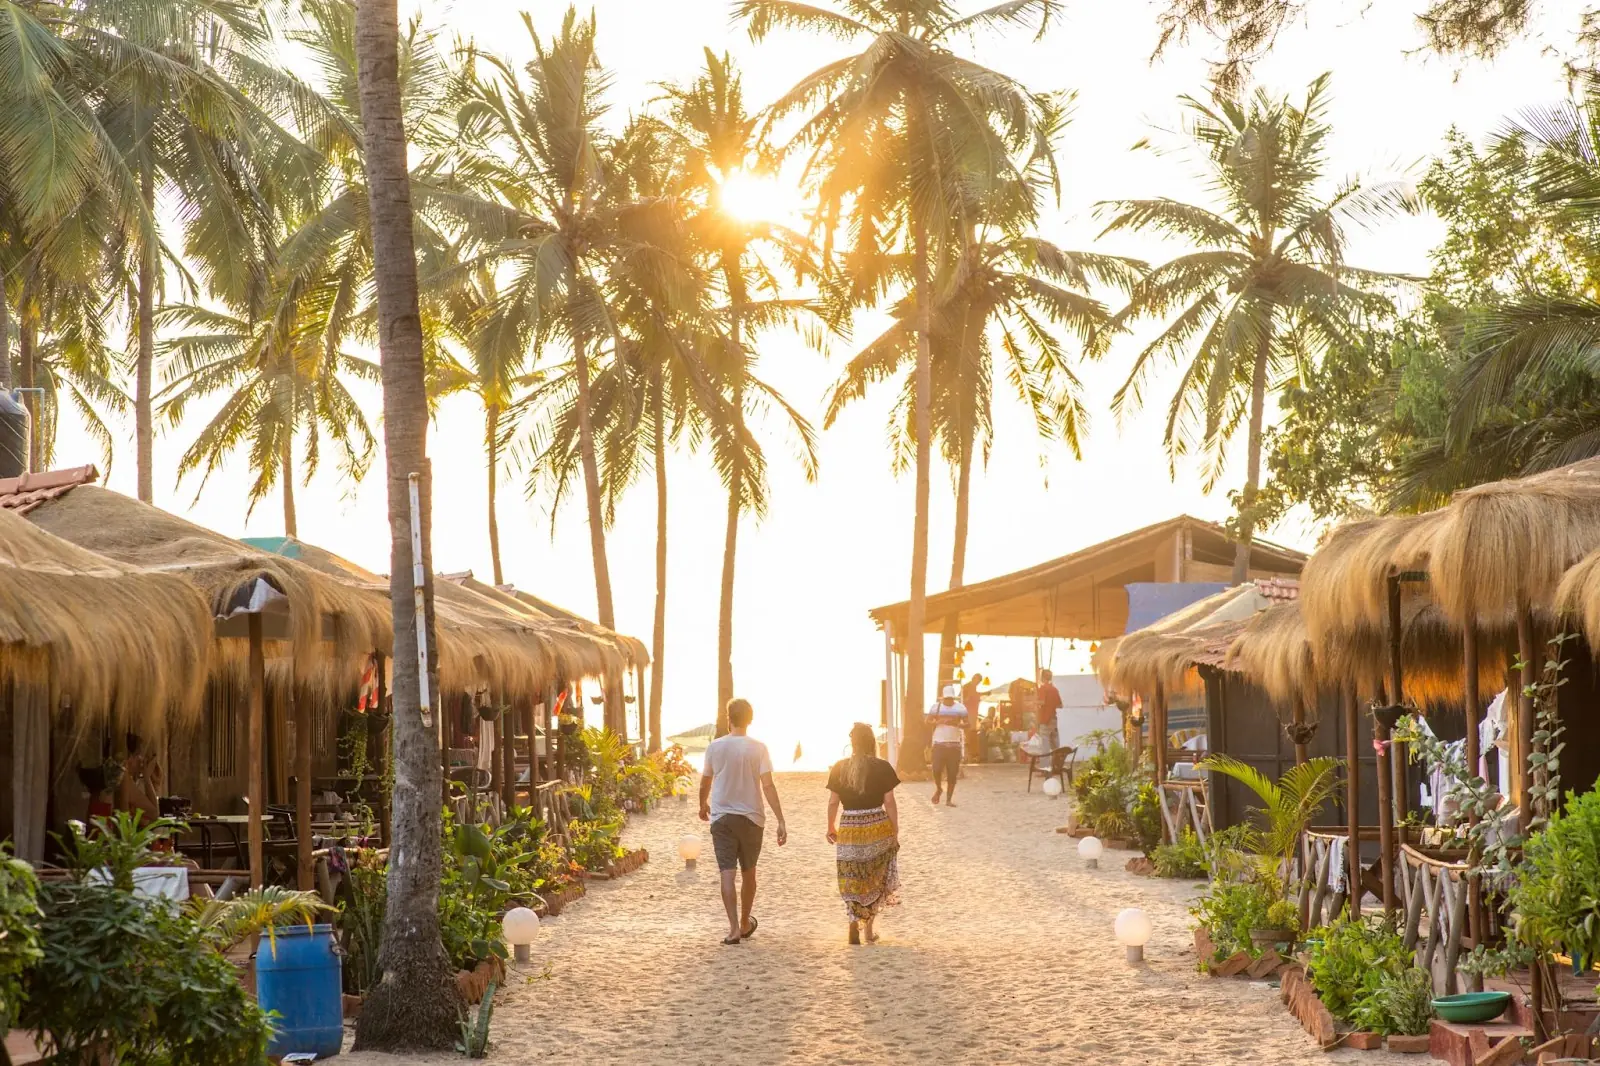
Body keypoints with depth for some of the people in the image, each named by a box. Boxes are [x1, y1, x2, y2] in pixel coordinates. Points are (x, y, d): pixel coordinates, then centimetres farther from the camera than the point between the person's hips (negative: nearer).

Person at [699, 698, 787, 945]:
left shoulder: (715, 747, -2)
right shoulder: (758, 748, -8)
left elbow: (705, 783, 9)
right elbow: (768, 786, -13)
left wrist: (703, 805, 29)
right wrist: (781, 821, -11)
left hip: (721, 818, 0)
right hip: (751, 818, 0)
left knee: (727, 873, -3)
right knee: (748, 872, 16)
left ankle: (734, 928, -14)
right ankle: (745, 923, 30)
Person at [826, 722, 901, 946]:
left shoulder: (839, 768, -1)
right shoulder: (882, 768, -6)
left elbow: (833, 802, 2)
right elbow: (889, 803, -5)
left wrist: (831, 827, 16)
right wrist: (895, 831, 3)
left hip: (850, 830, 1)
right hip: (878, 827, -1)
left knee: (853, 883, 9)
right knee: (875, 881, 16)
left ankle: (854, 929, 3)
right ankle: (868, 927, 17)